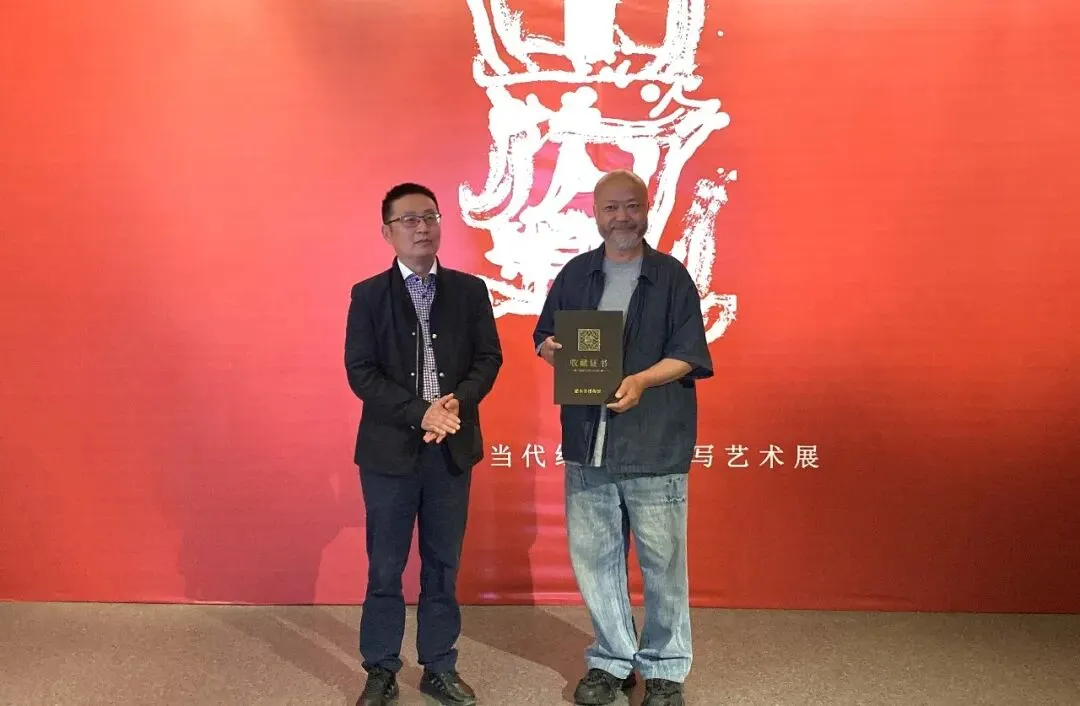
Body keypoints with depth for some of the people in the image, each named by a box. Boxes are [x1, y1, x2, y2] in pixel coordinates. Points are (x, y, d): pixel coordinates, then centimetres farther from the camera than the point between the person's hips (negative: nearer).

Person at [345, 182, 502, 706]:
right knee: (385, 568, 8)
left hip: (452, 448, 2)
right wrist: (421, 412, -18)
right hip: (389, 448, -1)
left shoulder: (470, 290, 5)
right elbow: (360, 372, -7)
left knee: (443, 565, 12)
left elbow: (489, 358, 2)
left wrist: (457, 403, -16)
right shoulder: (368, 295, 0)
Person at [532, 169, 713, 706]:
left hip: (655, 444, -3)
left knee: (662, 561, 5)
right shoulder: (575, 274, 10)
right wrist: (552, 351, -8)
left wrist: (641, 381, -20)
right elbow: (545, 337, 16)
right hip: (587, 441, 3)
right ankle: (612, 660, 30)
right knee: (594, 557, 11)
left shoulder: (671, 276, 0)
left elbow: (689, 354, -4)